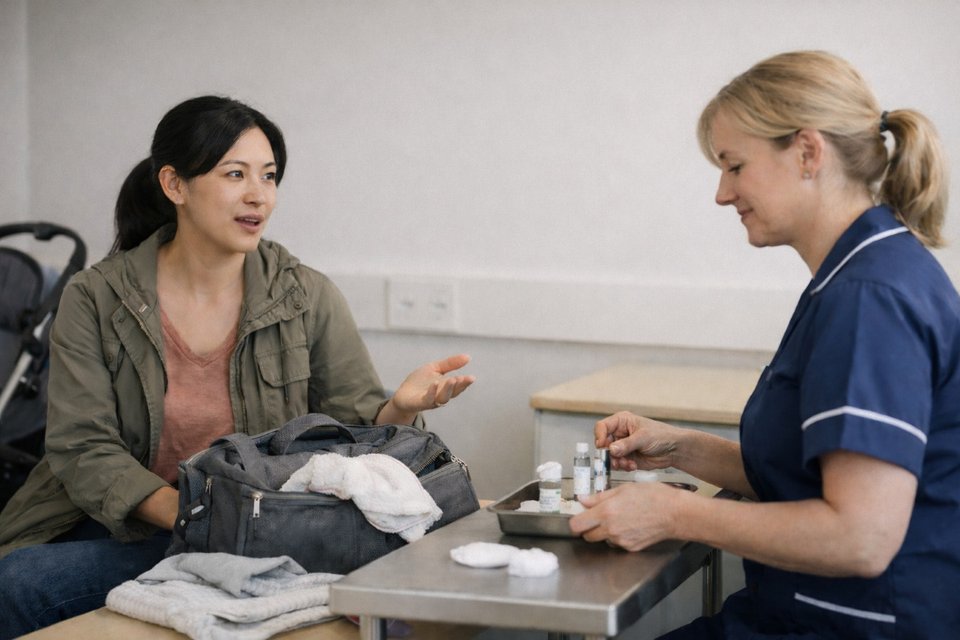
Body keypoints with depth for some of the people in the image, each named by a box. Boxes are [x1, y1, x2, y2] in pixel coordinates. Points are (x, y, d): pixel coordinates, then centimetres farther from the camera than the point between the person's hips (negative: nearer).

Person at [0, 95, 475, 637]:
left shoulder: (308, 298, 0)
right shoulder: (96, 301, -2)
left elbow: (359, 431, 1)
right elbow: (83, 450, -8)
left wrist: (401, 408, -25)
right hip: (125, 528, 2)